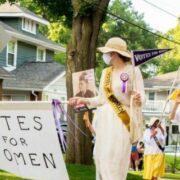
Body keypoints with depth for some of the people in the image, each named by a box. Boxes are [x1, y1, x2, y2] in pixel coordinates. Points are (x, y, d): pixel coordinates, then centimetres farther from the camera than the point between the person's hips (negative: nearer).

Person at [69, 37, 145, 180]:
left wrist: (138, 99, -30)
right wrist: (83, 100, 14)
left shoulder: (133, 71, -5)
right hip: (105, 118, 7)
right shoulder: (106, 72, 13)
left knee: (114, 159, -12)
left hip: (121, 120, -7)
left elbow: (142, 95, -9)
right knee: (102, 158, 5)